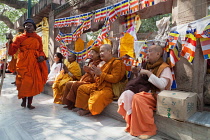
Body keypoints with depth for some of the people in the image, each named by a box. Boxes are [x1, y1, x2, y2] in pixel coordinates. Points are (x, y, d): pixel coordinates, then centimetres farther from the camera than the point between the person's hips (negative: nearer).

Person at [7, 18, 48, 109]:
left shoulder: (38, 38, 11)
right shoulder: (20, 37, 4)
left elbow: (40, 50, 11)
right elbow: (12, 51, -2)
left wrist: (42, 56, -9)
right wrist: (11, 41, -15)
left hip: (34, 62, 2)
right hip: (23, 62, -2)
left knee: (33, 82, 3)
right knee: (24, 81, -5)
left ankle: (29, 103, 14)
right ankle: (24, 100, 20)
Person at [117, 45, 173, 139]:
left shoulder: (164, 68, -5)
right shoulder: (148, 66, 15)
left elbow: (162, 85, -22)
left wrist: (148, 73, -19)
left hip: (157, 97, -6)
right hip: (147, 94, 7)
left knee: (138, 98, -33)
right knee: (127, 95, -18)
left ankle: (149, 130, -15)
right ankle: (131, 125, -5)